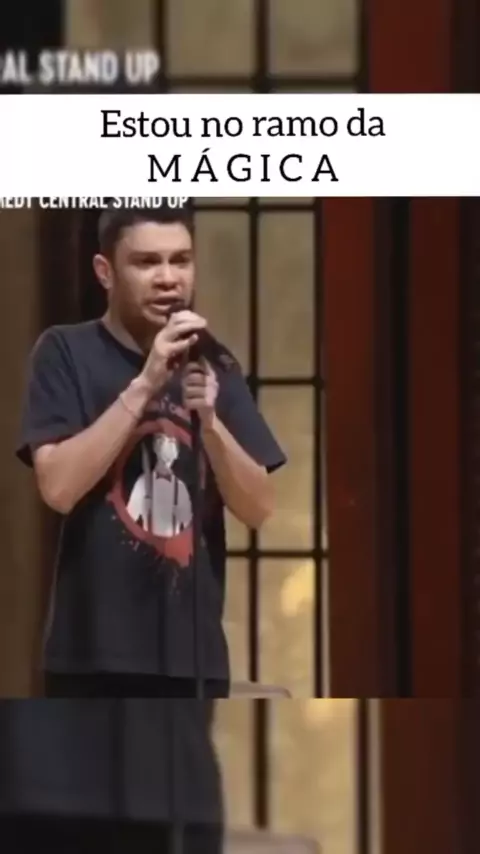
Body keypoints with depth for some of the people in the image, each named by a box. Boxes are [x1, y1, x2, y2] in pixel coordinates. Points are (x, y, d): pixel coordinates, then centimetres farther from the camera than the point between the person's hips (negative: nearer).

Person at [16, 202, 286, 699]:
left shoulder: (214, 365, 11)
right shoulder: (67, 354, -1)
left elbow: (258, 508, 4)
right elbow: (58, 486, -14)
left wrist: (209, 419, -13)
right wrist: (144, 386, -18)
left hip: (193, 654, 5)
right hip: (95, 656, -4)